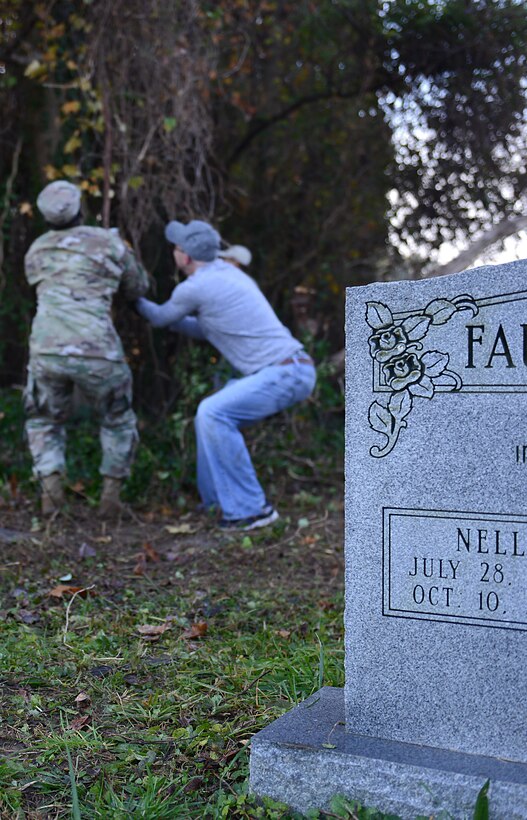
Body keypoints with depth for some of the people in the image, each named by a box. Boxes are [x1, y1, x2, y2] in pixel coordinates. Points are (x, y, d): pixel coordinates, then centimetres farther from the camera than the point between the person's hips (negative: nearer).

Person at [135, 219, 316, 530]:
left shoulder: (194, 287, -8)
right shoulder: (230, 273, 19)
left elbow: (161, 318, 14)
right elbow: (207, 330, 32)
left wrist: (137, 300, 34)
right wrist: (164, 315, 34)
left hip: (286, 372, -10)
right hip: (291, 369, 10)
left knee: (213, 414, -19)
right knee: (210, 414, 15)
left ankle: (251, 508, -12)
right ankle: (219, 501, 22)